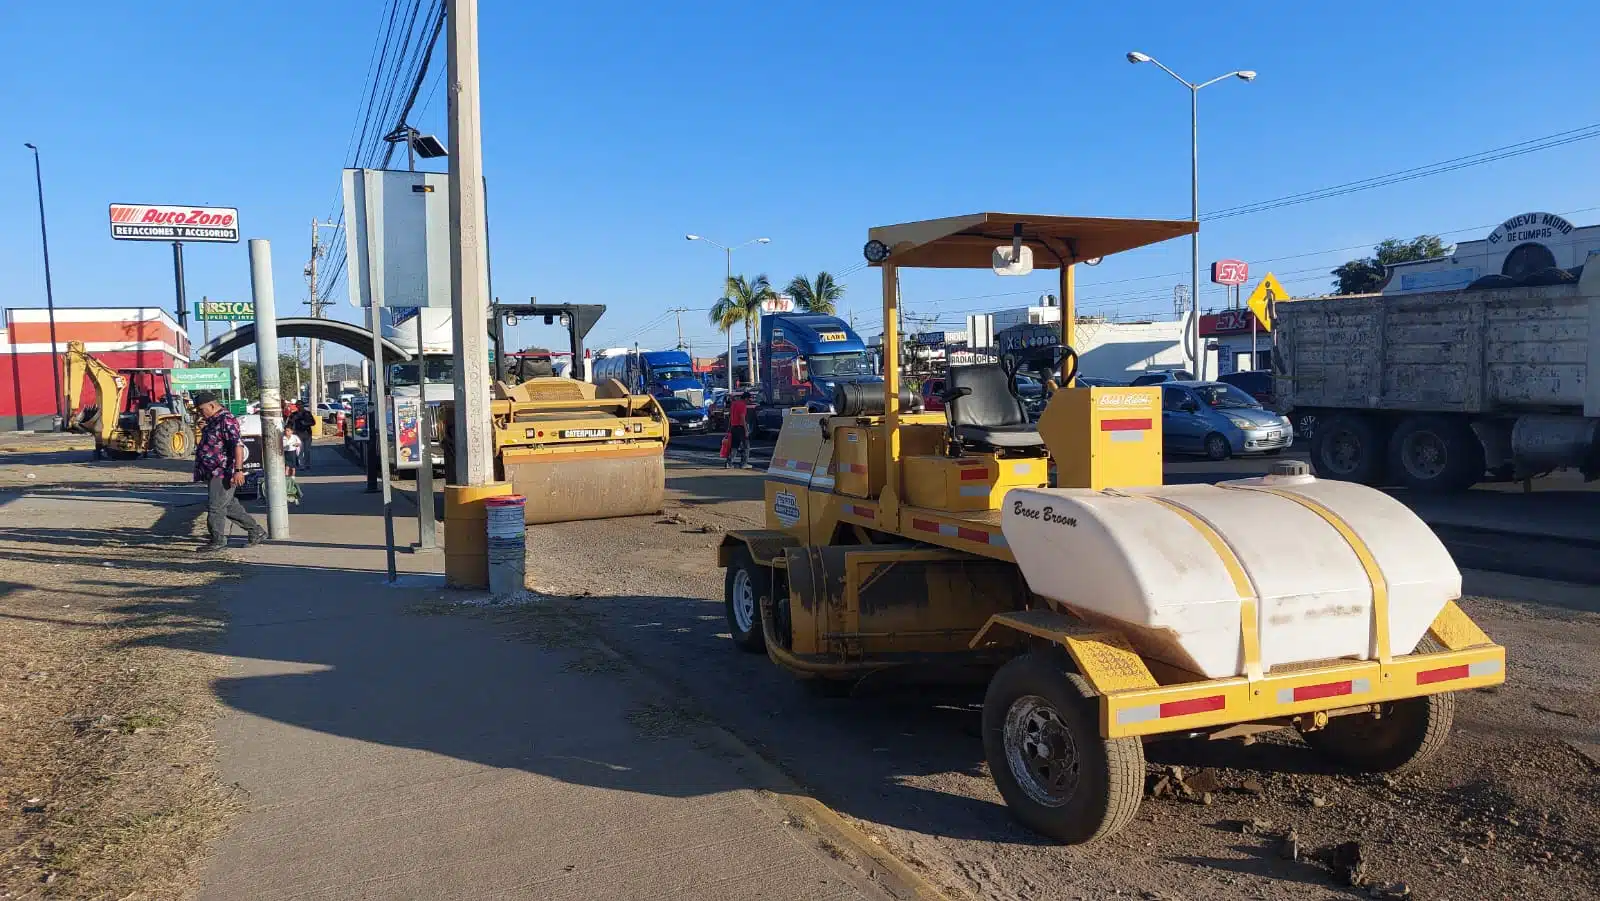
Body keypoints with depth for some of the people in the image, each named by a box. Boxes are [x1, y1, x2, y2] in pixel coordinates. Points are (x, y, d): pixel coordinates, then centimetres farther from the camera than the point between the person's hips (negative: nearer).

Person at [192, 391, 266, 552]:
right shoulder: (213, 420, 15)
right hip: (214, 474, 11)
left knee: (215, 508, -6)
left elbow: (238, 445, -26)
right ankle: (256, 532, 21)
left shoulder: (226, 420, -17)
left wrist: (238, 470, -31)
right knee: (230, 505, 14)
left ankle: (218, 542, 4)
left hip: (223, 474, -11)